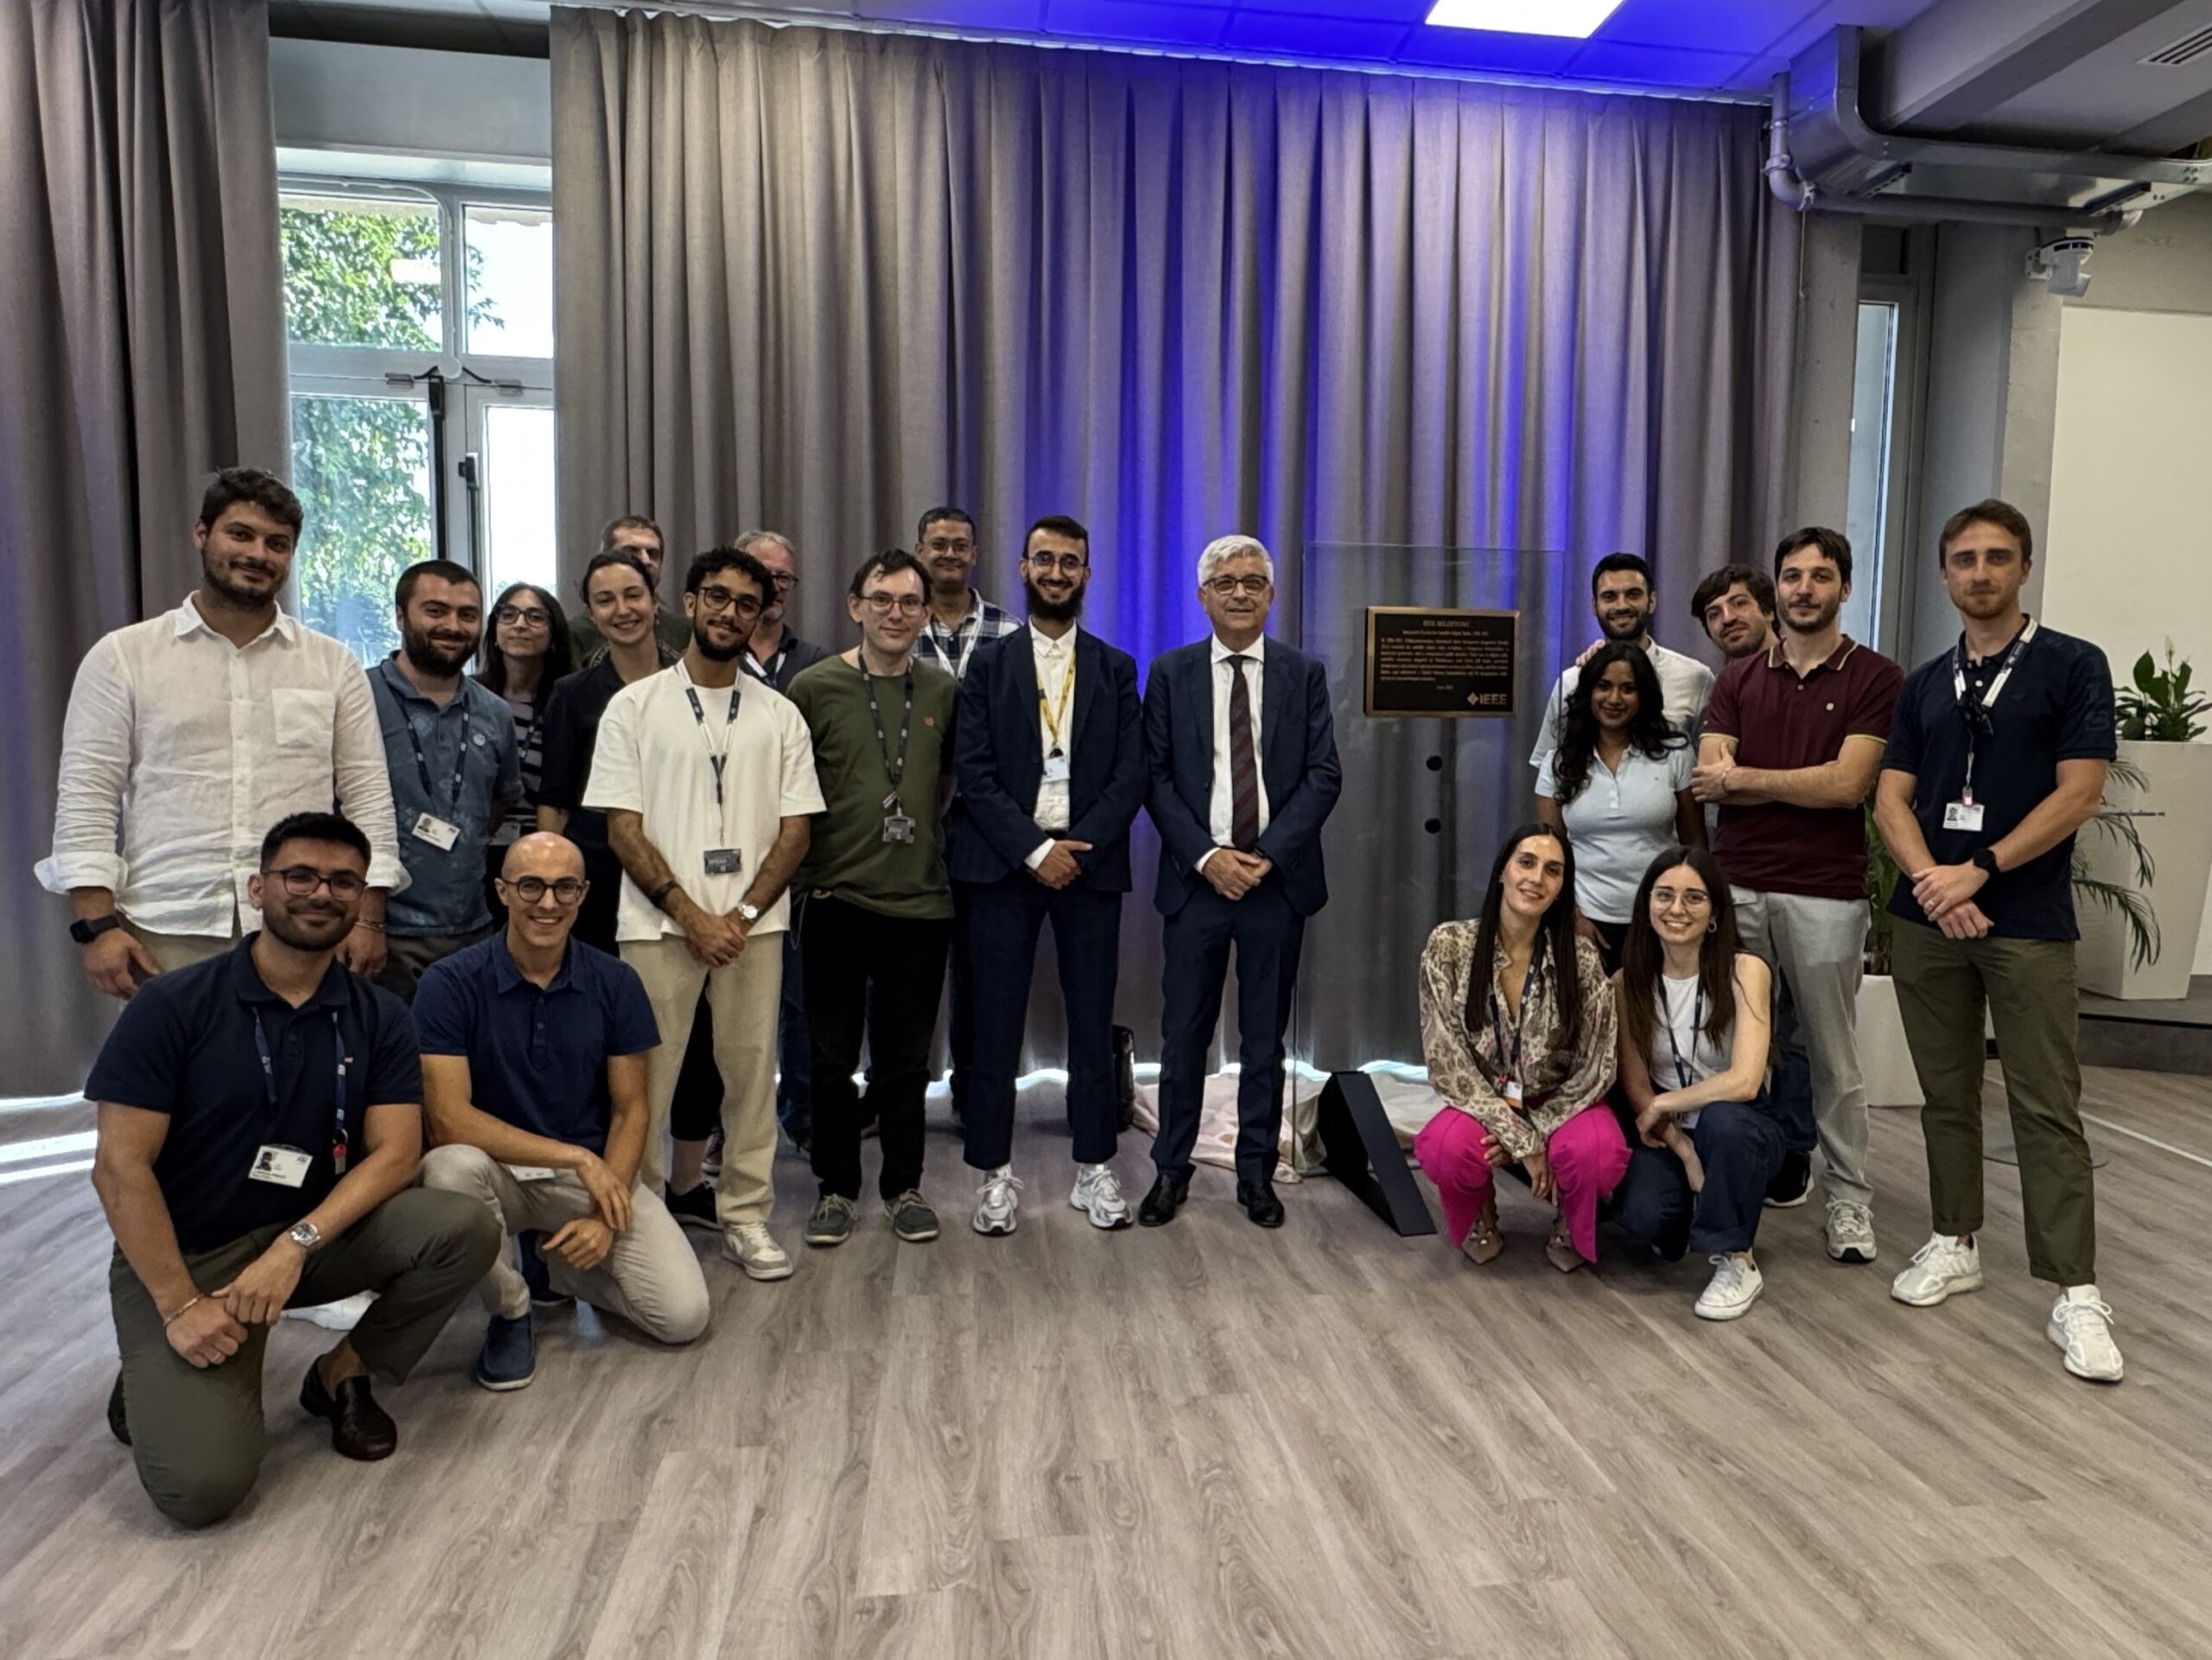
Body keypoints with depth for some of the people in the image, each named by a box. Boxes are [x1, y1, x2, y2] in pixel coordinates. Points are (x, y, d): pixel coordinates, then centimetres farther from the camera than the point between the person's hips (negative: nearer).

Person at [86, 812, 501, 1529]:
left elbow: (394, 1152, -9)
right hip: (183, 1257, -3)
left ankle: (343, 1374, 3)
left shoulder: (379, 1017, -2)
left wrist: (295, 1245, -24)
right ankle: (159, 1379, 14)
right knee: (200, 1485, -21)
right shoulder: (172, 1005, -11)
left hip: (318, 1236, 4)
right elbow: (120, 1168, -13)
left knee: (464, 1229, -23)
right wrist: (180, 1305, -18)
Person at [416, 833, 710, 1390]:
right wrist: (577, 1157, -23)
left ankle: (551, 1263, 15)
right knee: (450, 1168, -37)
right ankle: (509, 1312, -7)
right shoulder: (451, 984, -12)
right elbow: (449, 1118, -19)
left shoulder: (615, 982, -5)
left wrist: (605, 1214, -15)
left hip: (595, 1171, 2)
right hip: (497, 1168, -1)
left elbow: (631, 1109, -1)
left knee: (684, 1315, -15)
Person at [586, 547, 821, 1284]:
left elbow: (794, 829, 5)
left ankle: (746, 1215, 17)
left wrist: (743, 914, -8)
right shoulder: (635, 705, 4)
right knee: (646, 1076, 2)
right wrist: (691, 915, -10)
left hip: (753, 923, 2)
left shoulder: (779, 714, 9)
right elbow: (622, 828, -2)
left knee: (751, 1071, 5)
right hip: (659, 924, -2)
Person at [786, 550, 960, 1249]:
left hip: (921, 901, 2)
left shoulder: (943, 691, 6)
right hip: (837, 898, -2)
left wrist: (930, 836, 8)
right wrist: (805, 870, 0)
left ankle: (903, 1185, 25)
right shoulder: (814, 687, -1)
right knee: (833, 1055, 7)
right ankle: (837, 1187, 23)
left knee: (907, 1056, 11)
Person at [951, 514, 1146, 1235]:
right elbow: (974, 772, -3)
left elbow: (1130, 774, 2)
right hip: (1004, 863, -1)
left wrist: (1079, 848, -11)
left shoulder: (1115, 669, 11)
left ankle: (1095, 1169, 18)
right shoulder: (988, 664, 7)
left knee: (1092, 1023, 6)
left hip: (1090, 862, 1)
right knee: (996, 1024, 2)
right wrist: (1034, 850, -13)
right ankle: (995, 1174, 13)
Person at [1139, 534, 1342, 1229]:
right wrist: (1207, 856, -11)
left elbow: (1324, 775, -1)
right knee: (1184, 1033, 6)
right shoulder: (1171, 672, 5)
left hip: (1278, 879, 0)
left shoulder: (1303, 672, 5)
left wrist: (1268, 855, -11)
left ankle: (1257, 1172, 21)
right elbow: (1155, 777, 0)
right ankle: (1171, 1168, 20)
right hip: (1196, 878, 0)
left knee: (1265, 1036, 9)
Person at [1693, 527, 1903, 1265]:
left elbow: (1847, 785, -11)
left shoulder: (1876, 678, 0)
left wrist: (1744, 776, -4)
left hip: (1825, 892, -3)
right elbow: (1709, 783, -1)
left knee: (1831, 1057, 7)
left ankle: (1849, 1199, 19)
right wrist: (1806, 783, -9)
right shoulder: (1737, 680, 10)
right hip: (1735, 888, 3)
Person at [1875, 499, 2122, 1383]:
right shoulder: (1924, 684, 11)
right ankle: (1955, 1243, 23)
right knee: (1946, 1094, 11)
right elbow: (1891, 799, 5)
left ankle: (2076, 1293, 4)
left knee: (2046, 1106, -2)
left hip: (2028, 922, -4)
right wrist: (1932, 882, -11)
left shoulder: (2073, 666, -1)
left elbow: (2079, 794, -9)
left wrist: (1977, 871, -14)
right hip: (1928, 917, 4)